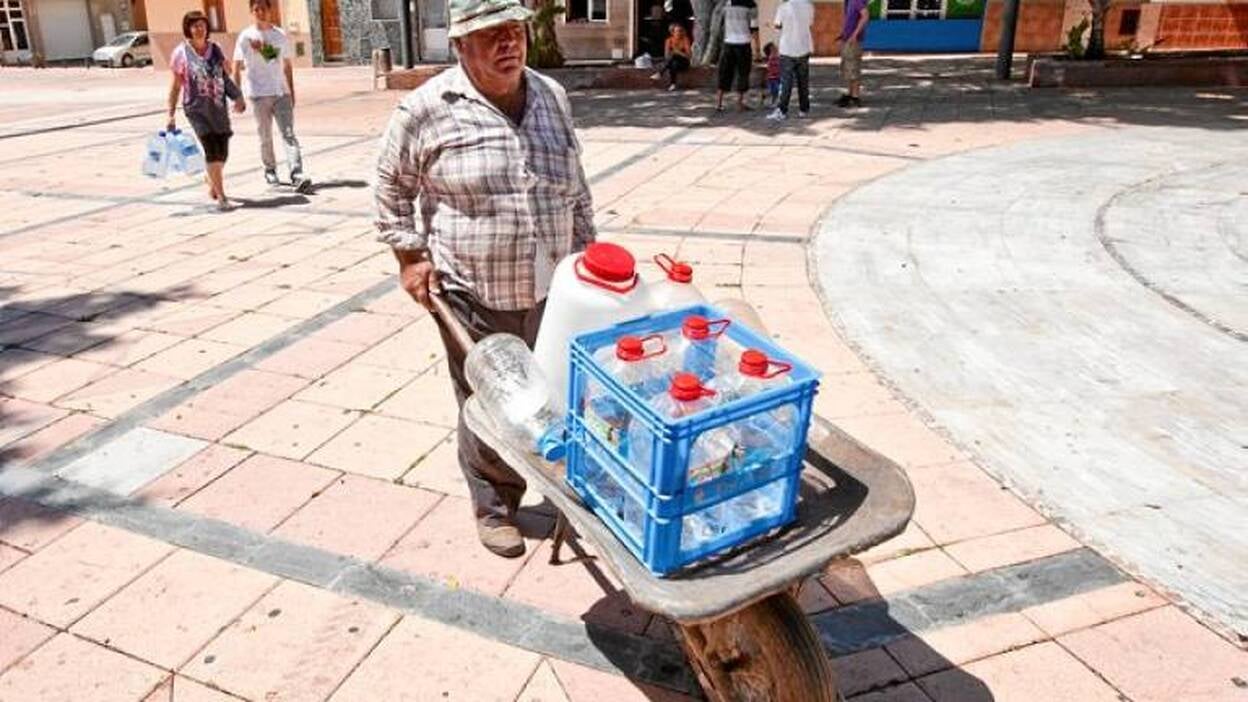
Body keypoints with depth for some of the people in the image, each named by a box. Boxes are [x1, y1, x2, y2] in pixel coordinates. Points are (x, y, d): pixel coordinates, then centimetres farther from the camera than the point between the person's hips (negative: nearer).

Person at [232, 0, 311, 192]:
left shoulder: (280, 35, 8)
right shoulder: (246, 36, 1)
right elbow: (237, 68, 3)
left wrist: (291, 91, 13)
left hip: (281, 92, 1)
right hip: (259, 94, -1)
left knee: (289, 134, -10)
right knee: (265, 136, 7)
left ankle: (297, 175, -19)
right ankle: (270, 170, 25)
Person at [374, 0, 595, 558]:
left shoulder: (553, 98, 6)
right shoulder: (426, 109, -9)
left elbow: (576, 190, 14)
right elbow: (391, 188, 3)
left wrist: (585, 255, 14)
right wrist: (410, 255, -4)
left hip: (551, 292, 4)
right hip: (473, 298, -4)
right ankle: (494, 509, 29)